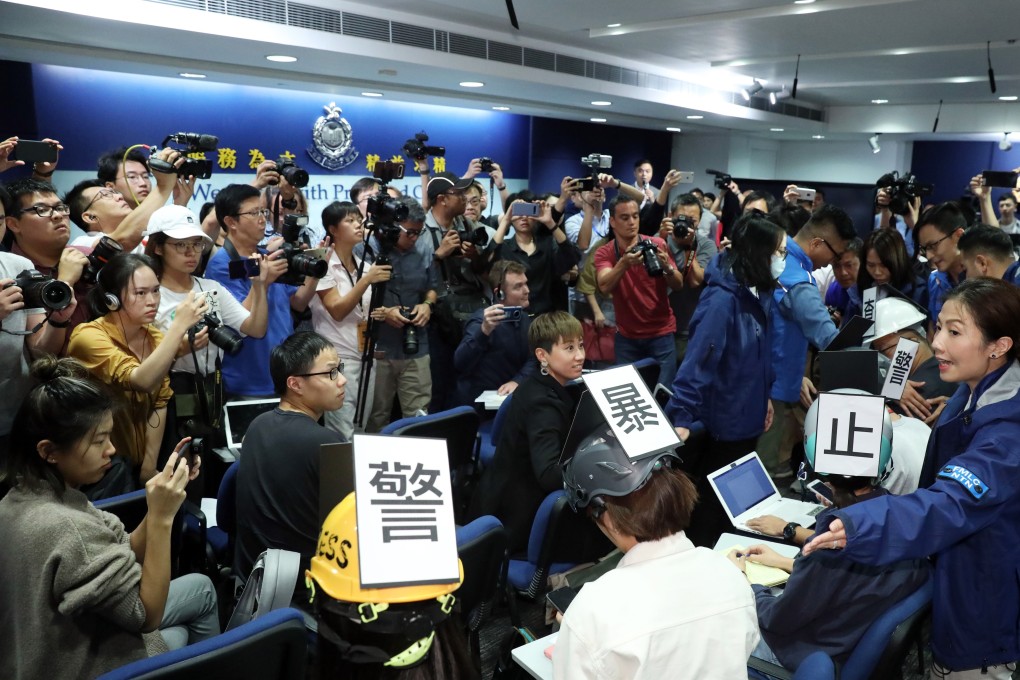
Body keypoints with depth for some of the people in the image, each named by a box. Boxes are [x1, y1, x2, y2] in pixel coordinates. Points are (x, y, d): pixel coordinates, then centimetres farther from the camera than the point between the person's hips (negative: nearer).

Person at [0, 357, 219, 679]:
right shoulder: (66, 530, -36)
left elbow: (125, 554, -2)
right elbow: (148, 614, -24)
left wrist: (164, 497, -14)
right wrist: (161, 518, -31)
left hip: (56, 644, 8)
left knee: (200, 587, 18)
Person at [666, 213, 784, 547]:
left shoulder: (760, 294, 2)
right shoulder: (722, 300, -24)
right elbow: (696, 362, -29)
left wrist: (764, 396, 17)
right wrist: (681, 417, -33)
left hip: (748, 418, 9)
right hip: (720, 423, -8)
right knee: (710, 501, 10)